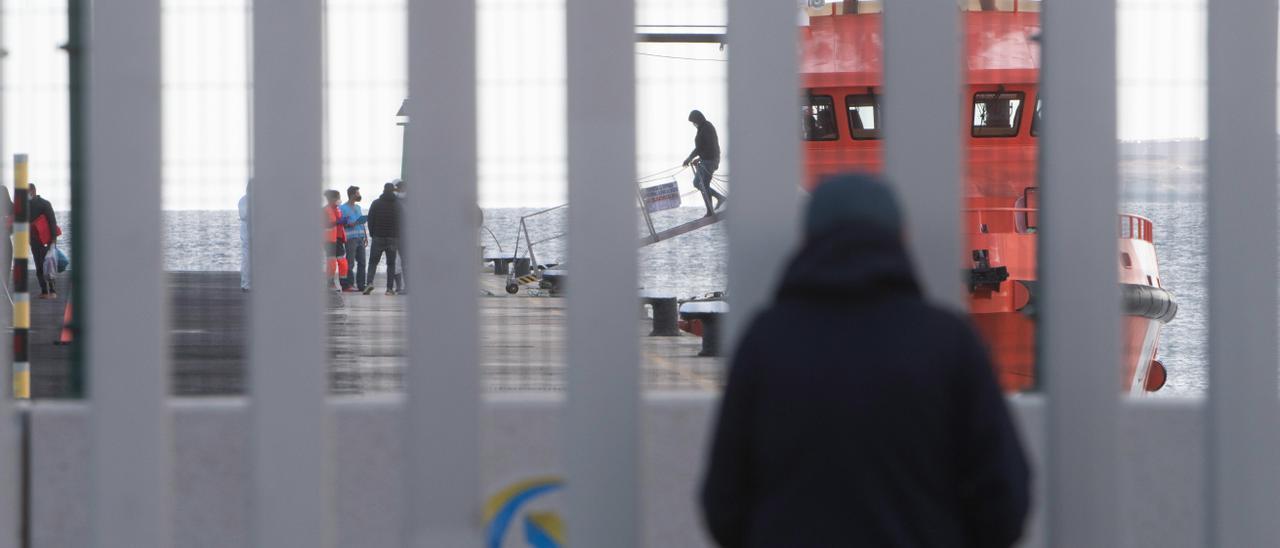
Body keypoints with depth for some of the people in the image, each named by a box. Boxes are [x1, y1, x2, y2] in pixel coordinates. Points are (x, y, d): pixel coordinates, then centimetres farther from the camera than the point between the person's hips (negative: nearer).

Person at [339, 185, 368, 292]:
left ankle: (361, 285, 8)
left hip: (360, 238, 7)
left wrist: (365, 237, 19)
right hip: (351, 238, -7)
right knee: (350, 263, -8)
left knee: (362, 262, 4)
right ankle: (348, 284, -7)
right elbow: (341, 224, -6)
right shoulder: (343, 208, -3)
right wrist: (350, 224, -22)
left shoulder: (358, 207, 20)